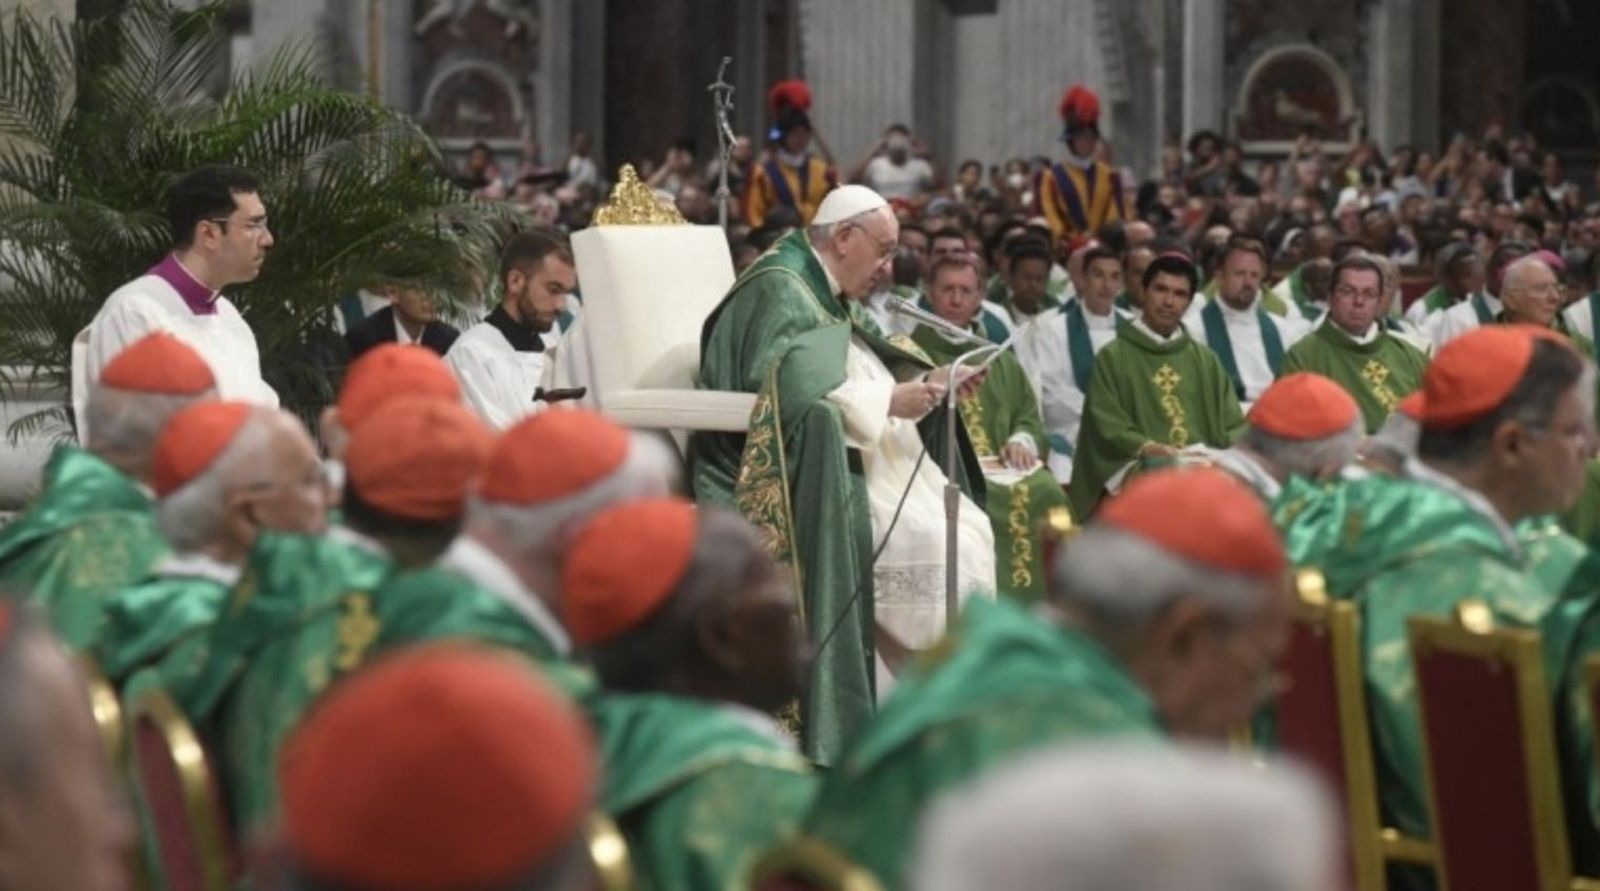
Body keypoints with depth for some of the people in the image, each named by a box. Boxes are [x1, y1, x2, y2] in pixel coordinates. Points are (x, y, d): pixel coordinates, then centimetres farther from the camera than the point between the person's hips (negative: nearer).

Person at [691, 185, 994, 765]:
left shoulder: (824, 296, 18)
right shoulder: (780, 290, -13)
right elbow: (800, 393, -25)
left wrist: (927, 383, 6)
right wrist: (890, 402, -20)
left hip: (849, 464, 10)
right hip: (816, 477, -10)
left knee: (972, 534, -3)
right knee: (929, 545, -23)